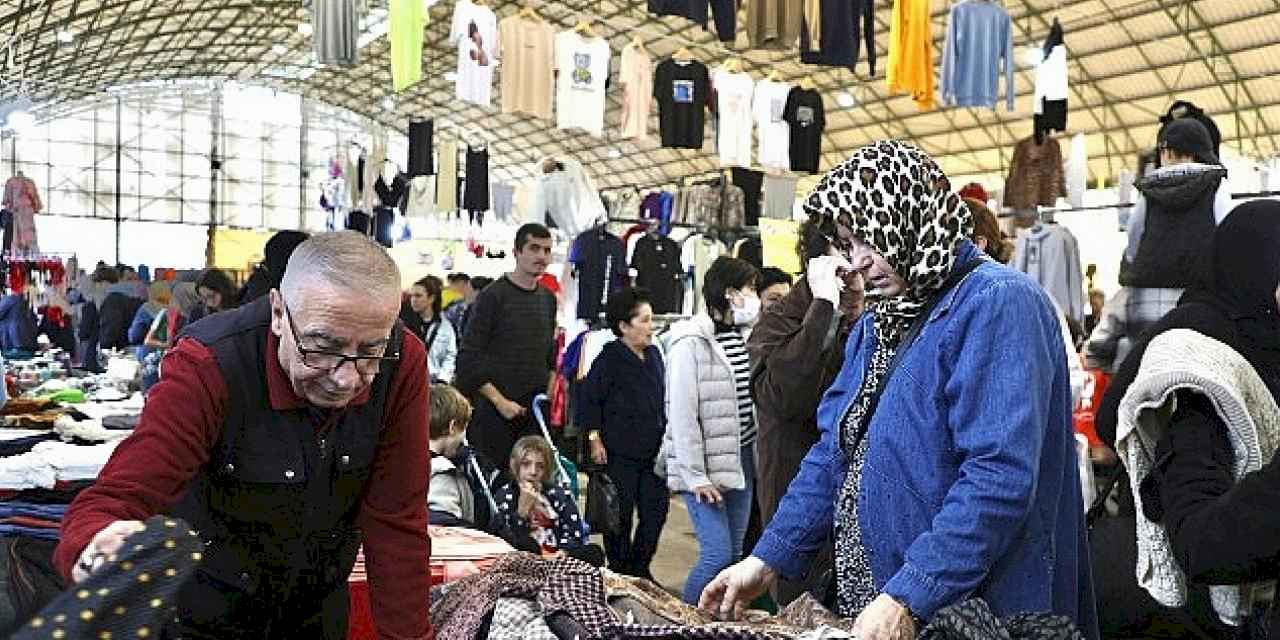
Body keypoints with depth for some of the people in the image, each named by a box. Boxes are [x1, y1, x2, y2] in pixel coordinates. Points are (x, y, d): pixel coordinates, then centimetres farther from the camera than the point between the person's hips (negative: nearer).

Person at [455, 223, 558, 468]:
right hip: (494, 411, -5)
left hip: (536, 410, 5)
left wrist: (549, 393, 9)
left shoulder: (548, 298, 12)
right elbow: (469, 357, -10)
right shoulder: (493, 296, -6)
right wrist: (500, 401, -14)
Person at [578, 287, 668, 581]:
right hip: (619, 451, -6)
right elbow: (589, 398, -10)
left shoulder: (654, 354, 10)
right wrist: (594, 439, -12)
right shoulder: (610, 358, -10)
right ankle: (619, 572, 19)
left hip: (652, 450, 6)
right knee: (621, 514, 3)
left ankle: (640, 568, 23)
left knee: (657, 509, 7)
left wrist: (664, 438, 17)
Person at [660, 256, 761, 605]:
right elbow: (681, 413, -16)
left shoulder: (742, 336, 10)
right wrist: (695, 476, -16)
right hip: (705, 464, -7)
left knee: (735, 552, 10)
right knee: (718, 554, -10)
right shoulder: (691, 342, -14)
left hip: (741, 457, 8)